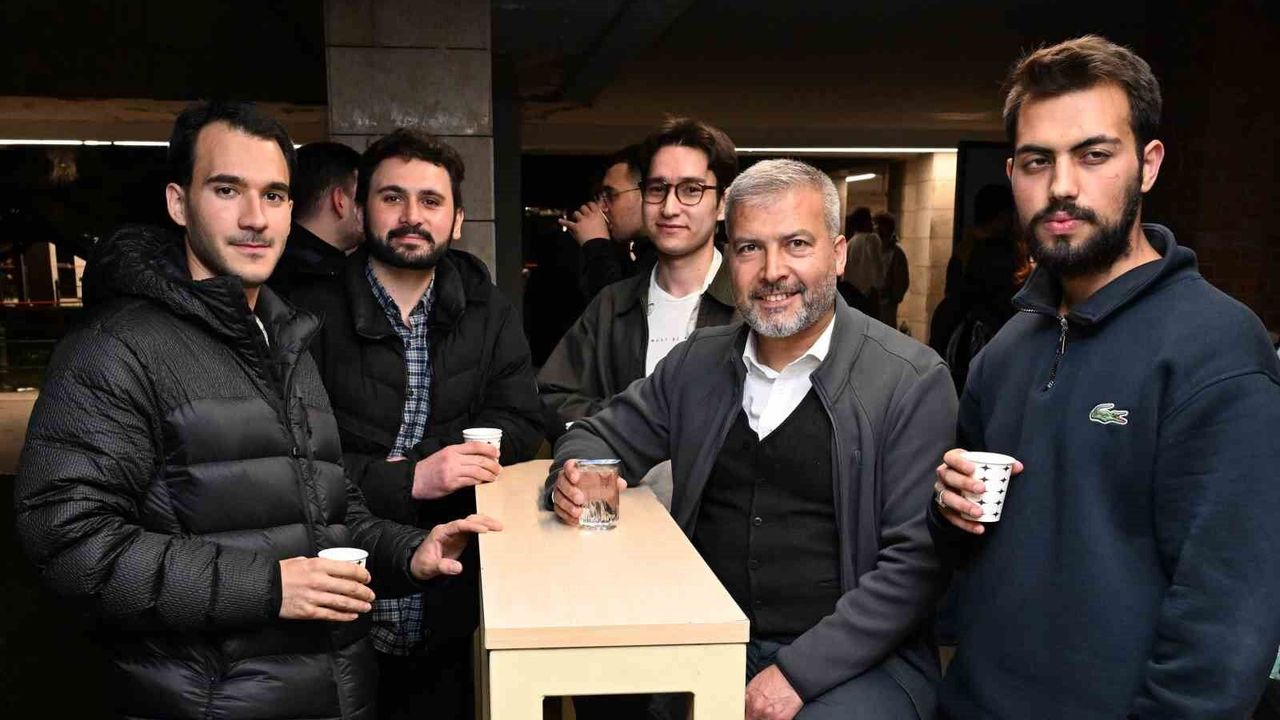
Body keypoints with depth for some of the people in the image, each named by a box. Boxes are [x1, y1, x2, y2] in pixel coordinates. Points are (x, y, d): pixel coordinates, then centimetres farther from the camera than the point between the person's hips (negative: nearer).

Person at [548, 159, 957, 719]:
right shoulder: (697, 363, 7)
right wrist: (574, 479, -7)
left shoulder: (913, 382, -7)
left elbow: (916, 559, -11)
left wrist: (798, 671, -17)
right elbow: (602, 436, 17)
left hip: (854, 660, -3)